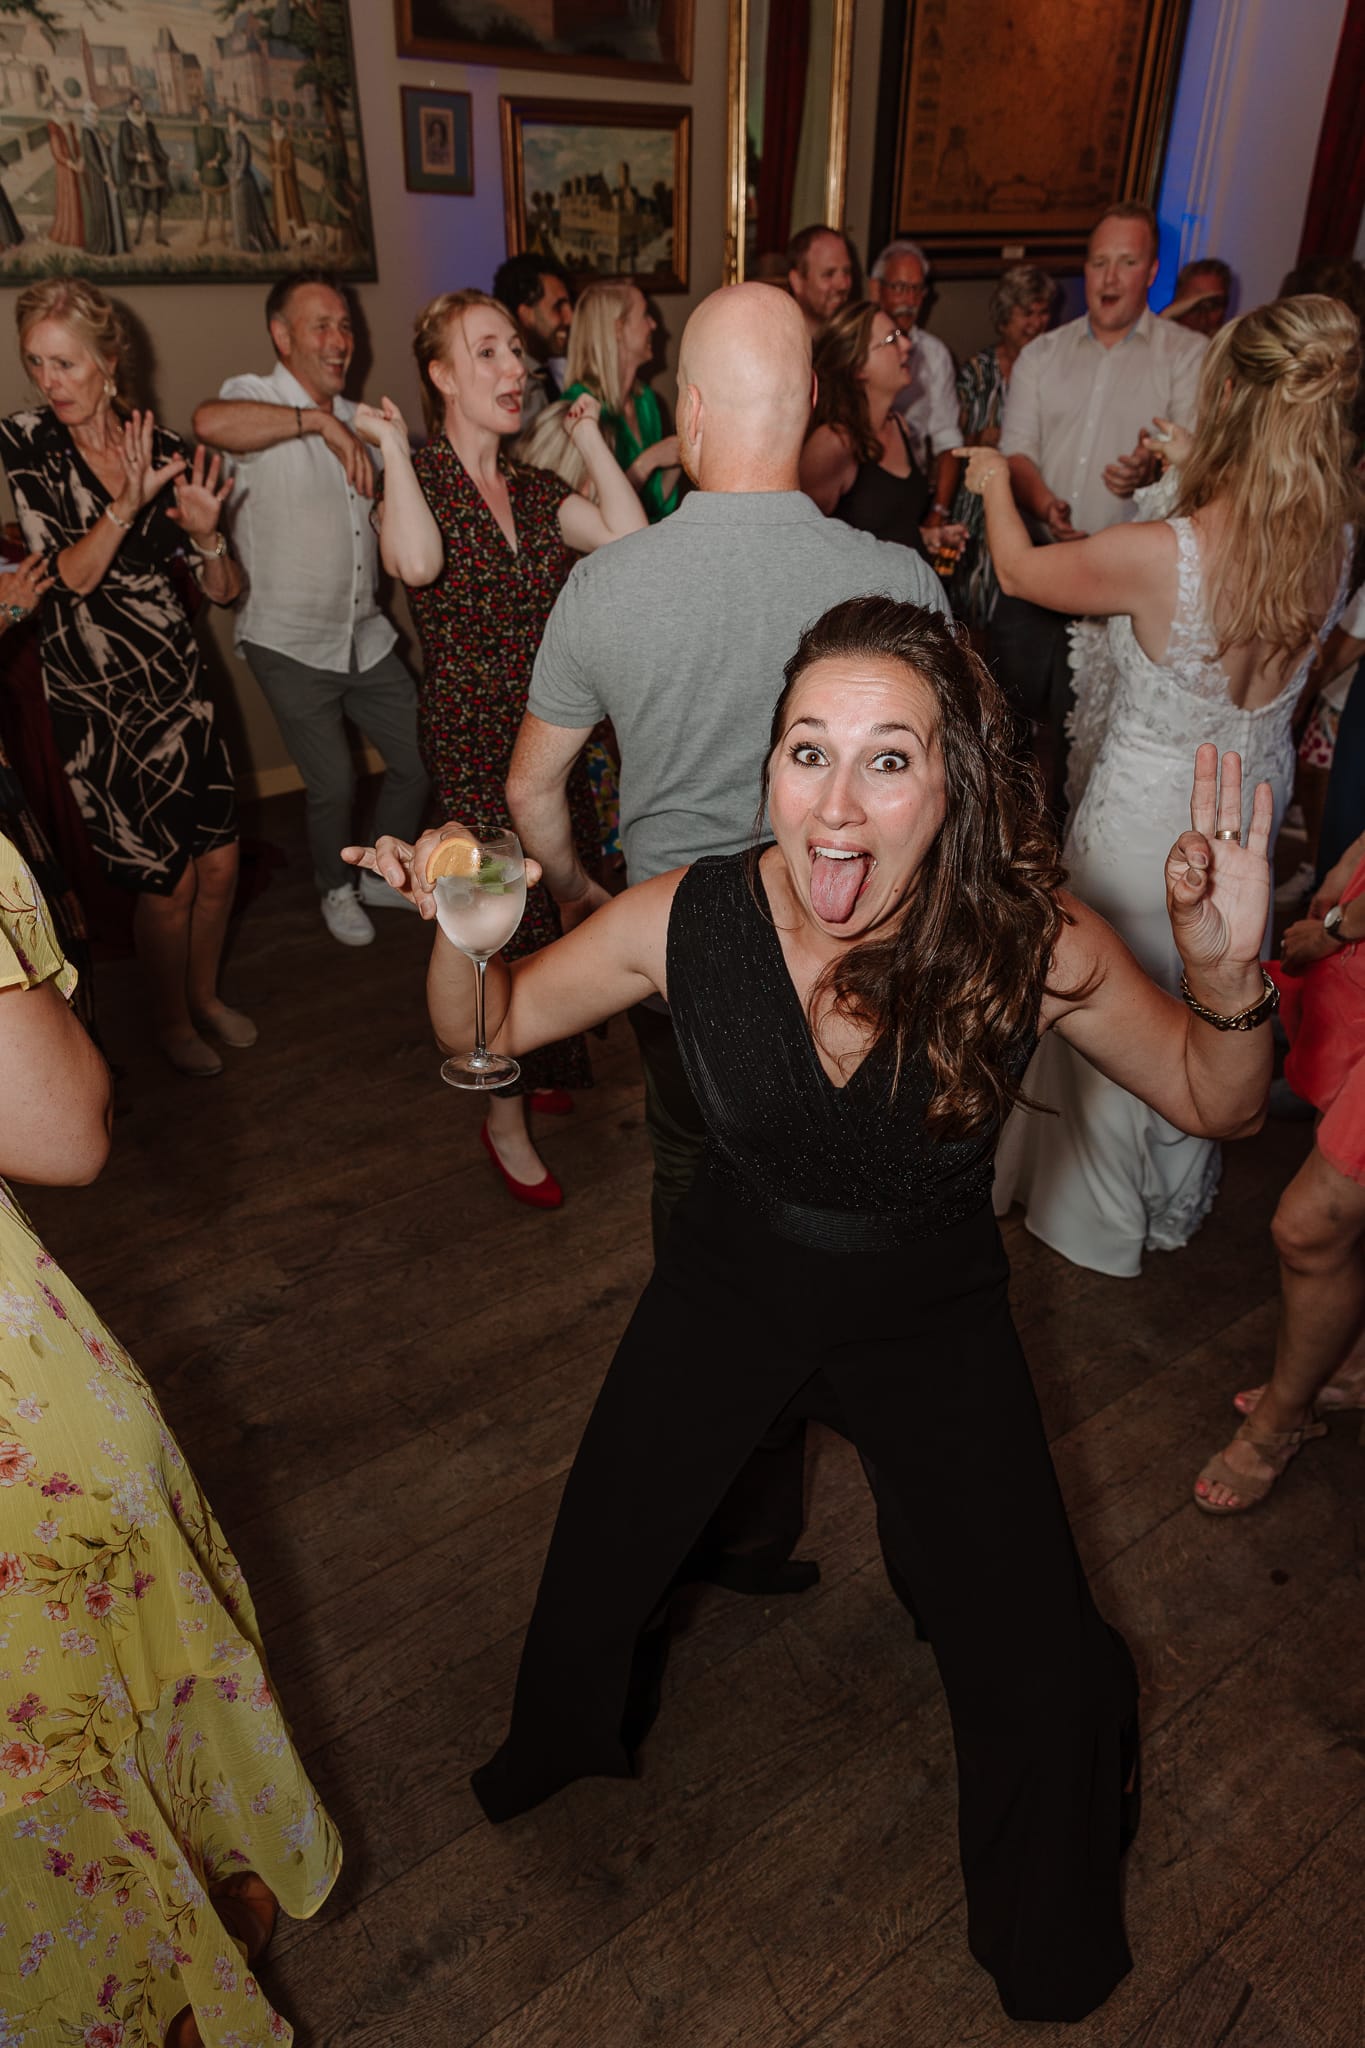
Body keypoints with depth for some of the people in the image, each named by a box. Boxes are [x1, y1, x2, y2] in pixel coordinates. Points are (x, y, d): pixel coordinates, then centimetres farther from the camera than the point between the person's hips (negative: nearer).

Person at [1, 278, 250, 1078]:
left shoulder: (165, 449, 2)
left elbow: (225, 591, 3)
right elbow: (67, 577, -13)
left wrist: (206, 532, -17)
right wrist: (125, 505, -26)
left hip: (179, 682, 4)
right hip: (96, 698, -3)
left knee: (220, 863, 8)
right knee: (167, 879, 0)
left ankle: (206, 992, 35)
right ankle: (171, 1019, 26)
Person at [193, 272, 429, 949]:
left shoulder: (355, 418, 13)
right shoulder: (256, 397, -10)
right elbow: (210, 422, -35)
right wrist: (320, 421, -32)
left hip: (365, 634, 7)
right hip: (290, 643, -6)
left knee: (421, 757, 8)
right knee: (334, 783, -5)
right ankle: (335, 888, 24)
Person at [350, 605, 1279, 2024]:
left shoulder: (1033, 945, -28)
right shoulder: (687, 919, -24)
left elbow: (1218, 1107, -12)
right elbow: (485, 1031, -8)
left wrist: (1226, 979, -33)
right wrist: (462, 934, -30)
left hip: (932, 1323, -1)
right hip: (728, 1292, 1)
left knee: (1043, 1694, 0)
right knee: (593, 1574, 12)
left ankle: (1046, 1944, 40)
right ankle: (570, 1738, 53)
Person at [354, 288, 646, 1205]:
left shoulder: (534, 488, 11)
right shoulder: (416, 477, -5)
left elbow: (631, 538, -5)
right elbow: (417, 561, -29)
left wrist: (590, 438, 4)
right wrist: (394, 445, -17)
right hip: (473, 735, -5)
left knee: (558, 910, 9)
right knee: (512, 923, -3)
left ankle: (538, 1069, 34)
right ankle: (507, 1121, 16)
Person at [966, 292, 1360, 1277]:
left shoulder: (1154, 554, -29)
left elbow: (1021, 570, -9)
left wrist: (995, 484, 11)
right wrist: (1176, 485, 14)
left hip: (1144, 818, -5)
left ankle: (1100, 1218, 40)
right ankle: (1176, 1197, 49)